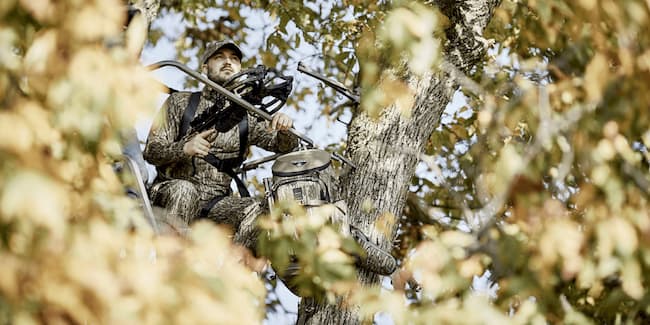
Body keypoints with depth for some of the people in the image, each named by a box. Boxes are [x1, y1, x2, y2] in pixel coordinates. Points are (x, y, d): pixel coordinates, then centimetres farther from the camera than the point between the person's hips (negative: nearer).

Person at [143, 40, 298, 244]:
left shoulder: (246, 116, 14)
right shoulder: (180, 103, 8)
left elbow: (284, 145, 5)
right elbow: (151, 150, 0)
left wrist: (285, 129, -20)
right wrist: (184, 148, -22)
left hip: (217, 201, 2)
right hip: (171, 193, -2)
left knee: (256, 210, -26)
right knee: (184, 189, -36)